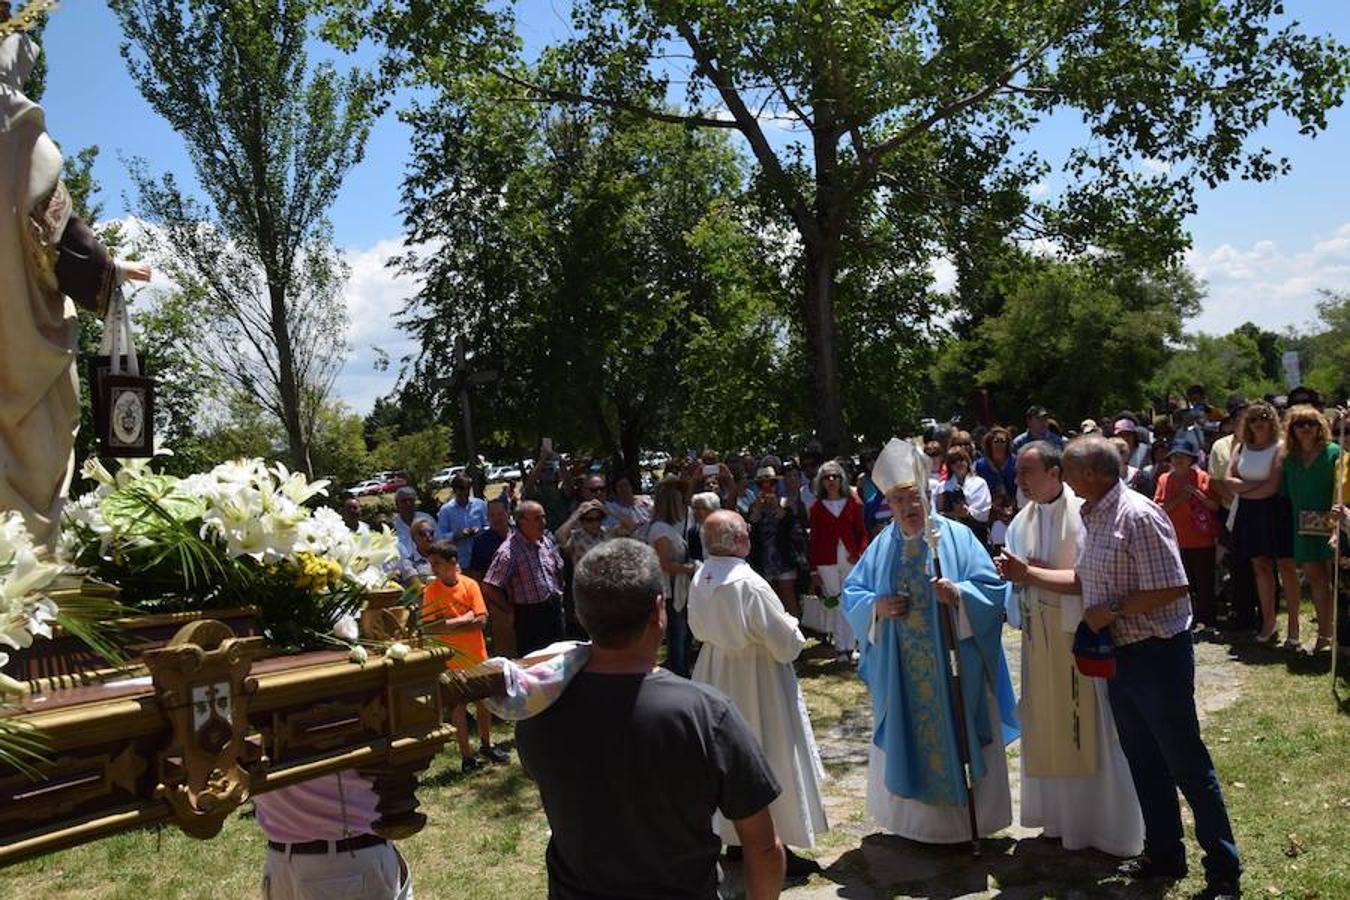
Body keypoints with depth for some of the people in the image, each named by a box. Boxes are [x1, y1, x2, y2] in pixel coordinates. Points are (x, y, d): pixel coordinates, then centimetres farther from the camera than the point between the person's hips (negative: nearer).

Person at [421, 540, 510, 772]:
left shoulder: (470, 585, -8)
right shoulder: (431, 591, -10)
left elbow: (481, 620, -13)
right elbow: (428, 628, -18)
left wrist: (448, 626, -17)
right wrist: (462, 619, -19)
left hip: (477, 656, 2)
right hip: (451, 660, -2)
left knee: (483, 701, 15)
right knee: (458, 707, 6)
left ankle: (486, 746, 34)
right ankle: (466, 755, 18)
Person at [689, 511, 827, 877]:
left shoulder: (700, 579, -6)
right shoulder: (749, 584, -27)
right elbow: (786, 644, -19)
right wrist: (792, 628, 1)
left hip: (716, 675, 7)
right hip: (756, 680, -7)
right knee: (769, 761, 5)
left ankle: (736, 838, 31)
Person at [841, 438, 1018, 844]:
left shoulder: (958, 537, -3)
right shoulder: (882, 546, 5)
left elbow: (993, 589, -7)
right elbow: (851, 594, 7)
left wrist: (958, 594, -25)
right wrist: (876, 606, -13)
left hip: (953, 666, -2)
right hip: (900, 671, 3)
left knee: (958, 737, 5)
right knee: (907, 740, 10)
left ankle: (967, 817, 22)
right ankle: (915, 816, 27)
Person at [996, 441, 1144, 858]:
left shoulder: (1082, 513, -14)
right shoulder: (1023, 520, 7)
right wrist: (1011, 571, -9)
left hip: (1079, 632, -6)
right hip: (1040, 635, 6)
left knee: (1088, 726, 3)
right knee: (1048, 726, 13)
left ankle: (1104, 823, 19)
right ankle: (1061, 814, 28)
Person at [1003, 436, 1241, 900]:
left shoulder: (1138, 515, -20)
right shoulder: (1093, 517, 8)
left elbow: (1172, 589, -24)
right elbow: (1082, 580, 16)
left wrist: (1111, 612, -20)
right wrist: (1028, 574, 10)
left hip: (1157, 653, -9)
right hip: (1119, 654, 9)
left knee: (1187, 764, 2)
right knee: (1143, 761, 19)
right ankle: (1163, 854, 33)